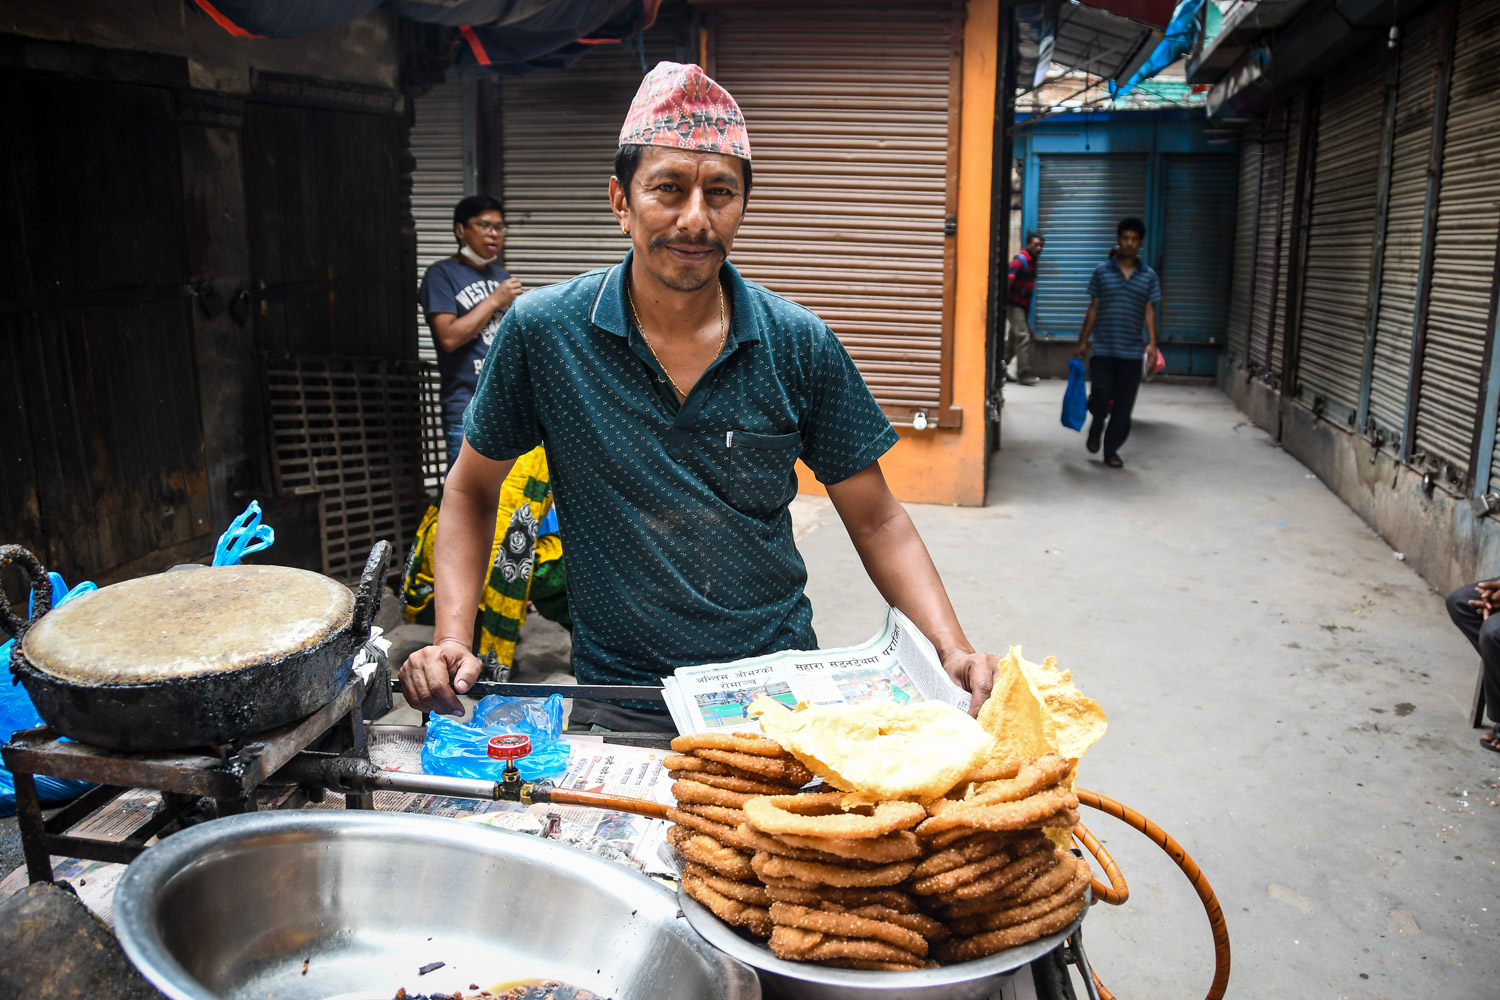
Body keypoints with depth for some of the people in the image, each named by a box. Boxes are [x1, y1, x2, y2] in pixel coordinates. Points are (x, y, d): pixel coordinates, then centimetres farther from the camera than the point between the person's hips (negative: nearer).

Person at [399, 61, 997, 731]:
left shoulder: (800, 344, -6)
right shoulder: (541, 331, -7)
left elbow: (876, 523, 1)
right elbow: (471, 491, 6)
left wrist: (952, 648, -13)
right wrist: (451, 639, -7)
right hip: (618, 711, 0)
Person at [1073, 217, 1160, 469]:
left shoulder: (1149, 276, 6)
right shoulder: (1102, 271, 4)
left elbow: (1149, 311, 5)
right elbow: (1093, 309, 7)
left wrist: (1152, 343, -4)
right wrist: (1083, 341, 4)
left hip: (1131, 353, 1)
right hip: (1103, 350, -1)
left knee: (1123, 405, 3)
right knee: (1101, 396, -7)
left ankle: (1112, 449, 16)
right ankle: (1096, 429, 25)